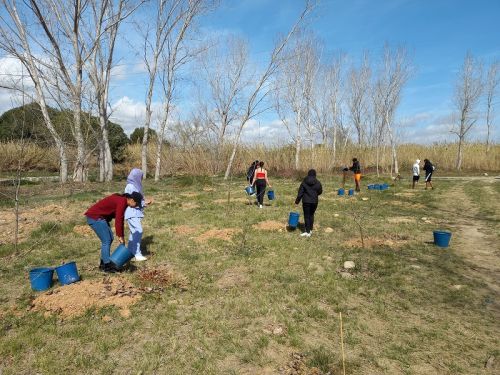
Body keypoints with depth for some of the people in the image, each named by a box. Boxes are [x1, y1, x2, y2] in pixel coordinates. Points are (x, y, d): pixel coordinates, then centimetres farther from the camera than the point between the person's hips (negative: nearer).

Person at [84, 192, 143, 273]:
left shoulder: (122, 201, 9)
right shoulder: (122, 202, -22)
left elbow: (121, 219, 13)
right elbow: (118, 220, -25)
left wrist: (121, 236, 13)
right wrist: (120, 236, -17)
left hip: (100, 217, 10)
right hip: (94, 217, -10)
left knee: (109, 239, 13)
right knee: (106, 240, -6)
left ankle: (103, 263, 22)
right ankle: (107, 266, 1)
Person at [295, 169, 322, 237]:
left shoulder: (304, 182, -5)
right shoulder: (318, 183, -3)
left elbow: (300, 193, -4)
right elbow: (320, 191, 8)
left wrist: (297, 201, 3)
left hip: (306, 201, -2)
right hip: (314, 201, 2)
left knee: (306, 216, 1)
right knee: (311, 215, 16)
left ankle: (307, 232, -1)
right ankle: (310, 230, 22)